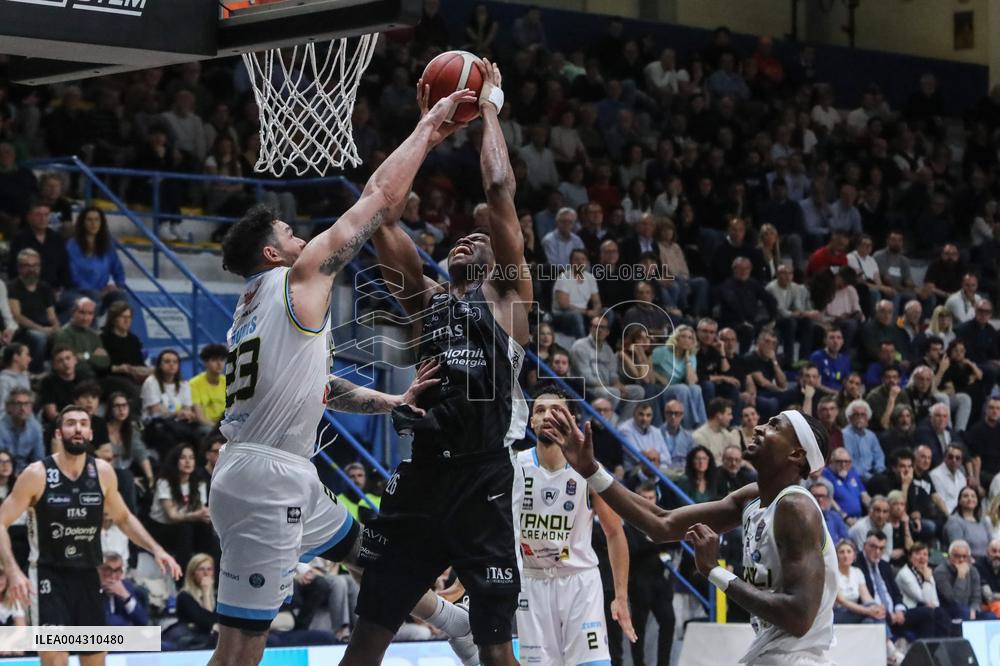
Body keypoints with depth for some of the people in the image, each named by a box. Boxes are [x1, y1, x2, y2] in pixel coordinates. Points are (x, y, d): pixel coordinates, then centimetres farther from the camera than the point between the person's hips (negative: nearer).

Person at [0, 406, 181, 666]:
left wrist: (156, 549, 4)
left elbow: (123, 518, 18)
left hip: (88, 577, 5)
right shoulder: (37, 474, -12)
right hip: (50, 577, -5)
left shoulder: (103, 472, 1)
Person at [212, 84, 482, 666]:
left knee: (363, 547, 30)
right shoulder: (299, 277, -5)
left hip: (289, 480, 10)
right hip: (266, 478, -10)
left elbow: (321, 387, 26)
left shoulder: (255, 306, 20)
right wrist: (427, 129, 5)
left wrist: (394, 403, 18)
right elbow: (378, 198, -5)